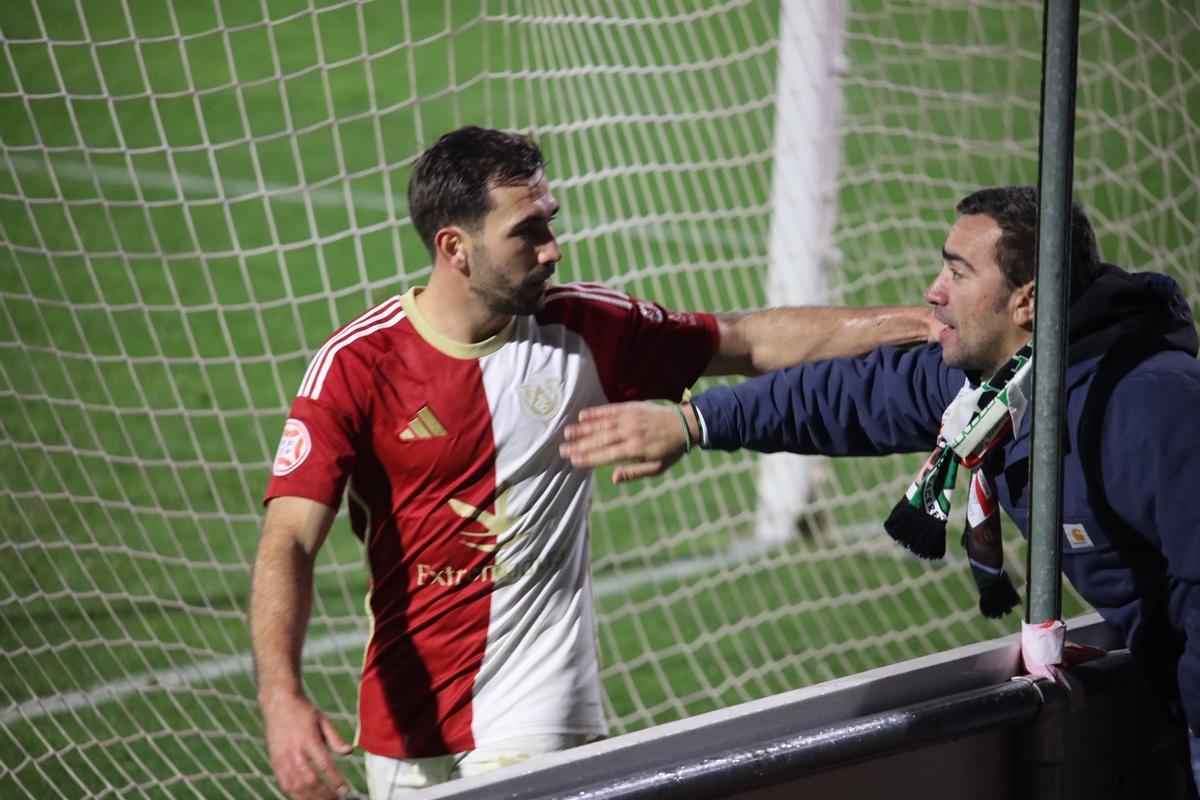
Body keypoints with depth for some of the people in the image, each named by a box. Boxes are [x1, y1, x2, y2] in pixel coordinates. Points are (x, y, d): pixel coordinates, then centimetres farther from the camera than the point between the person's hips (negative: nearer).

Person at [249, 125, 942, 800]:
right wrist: (282, 698, -32)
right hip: (402, 718, 0)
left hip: (534, 712, 0)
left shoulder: (580, 330, -1)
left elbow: (754, 343, 10)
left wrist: (910, 324, 2)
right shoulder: (358, 364, -10)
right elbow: (289, 542, -17)